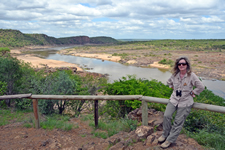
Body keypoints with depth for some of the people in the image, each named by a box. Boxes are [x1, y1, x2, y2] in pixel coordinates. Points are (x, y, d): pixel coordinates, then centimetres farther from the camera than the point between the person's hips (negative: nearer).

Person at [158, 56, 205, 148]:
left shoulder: (191, 76, -12)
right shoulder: (175, 75, 2)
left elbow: (201, 87, -10)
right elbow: (169, 82, 23)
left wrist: (192, 93, -5)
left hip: (185, 102, -4)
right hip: (174, 99, 4)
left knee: (178, 122, 0)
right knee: (166, 116, -12)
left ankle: (170, 140, 12)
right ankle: (165, 134, 11)